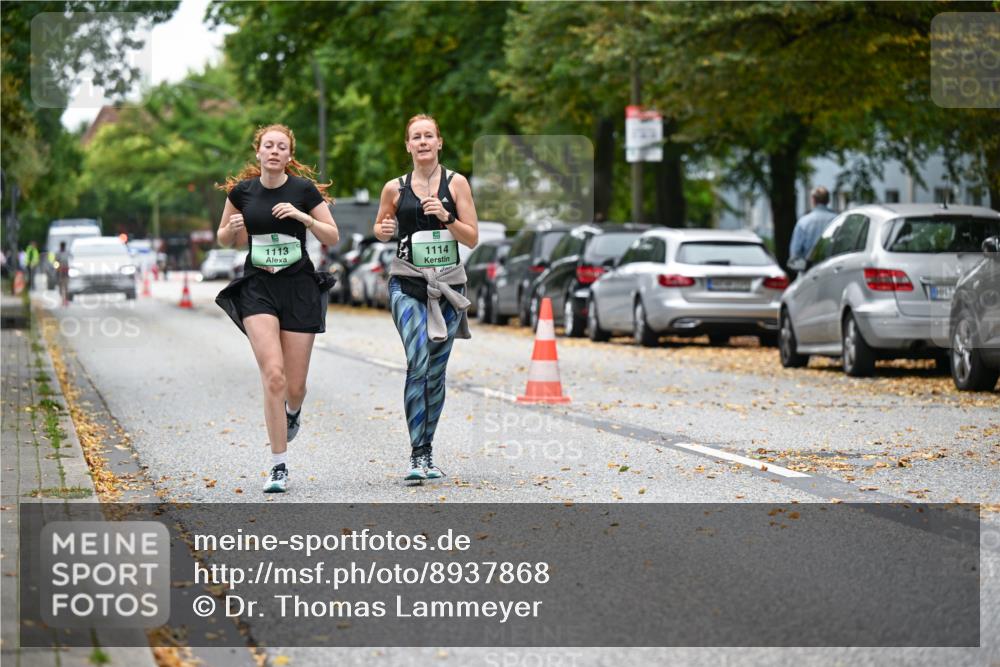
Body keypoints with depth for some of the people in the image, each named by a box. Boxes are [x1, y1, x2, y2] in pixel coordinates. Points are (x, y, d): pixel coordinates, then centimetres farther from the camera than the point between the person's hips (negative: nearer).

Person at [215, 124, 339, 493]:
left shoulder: (305, 189, -3)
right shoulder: (241, 191, 2)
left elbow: (333, 237, 0)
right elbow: (225, 239, 14)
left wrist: (303, 216, -16)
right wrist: (233, 228, -9)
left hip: (299, 287, 0)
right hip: (257, 287, 0)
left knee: (295, 385, 3)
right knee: (273, 376, -16)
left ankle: (292, 412, 44)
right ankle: (279, 468, -10)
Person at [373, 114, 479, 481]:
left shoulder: (455, 183, 2)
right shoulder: (395, 188, 3)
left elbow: (472, 238, 1)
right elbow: (379, 227, 19)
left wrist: (446, 217, -15)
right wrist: (384, 230, -4)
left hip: (448, 285, 2)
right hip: (407, 285, -2)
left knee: (436, 372, 7)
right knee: (418, 364, -19)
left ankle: (426, 450, 20)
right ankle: (417, 454, -19)